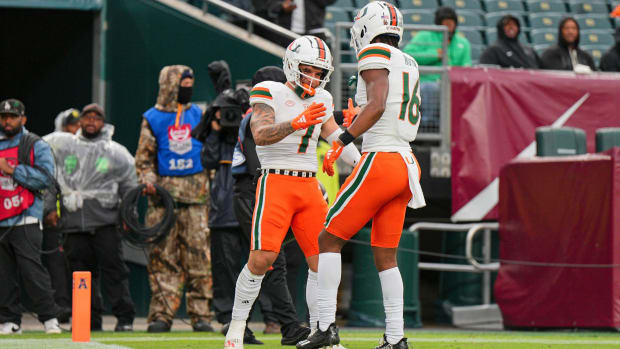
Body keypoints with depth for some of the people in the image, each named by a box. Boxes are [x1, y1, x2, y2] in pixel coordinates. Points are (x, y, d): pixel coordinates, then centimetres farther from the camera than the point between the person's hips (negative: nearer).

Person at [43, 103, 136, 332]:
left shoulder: (117, 152, 11)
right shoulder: (61, 144, 12)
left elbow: (129, 188, 13)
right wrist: (49, 207, 6)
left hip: (105, 220, -2)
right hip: (74, 221, 2)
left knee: (113, 268, -9)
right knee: (82, 271, 1)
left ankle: (125, 318, -6)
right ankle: (91, 320, 7)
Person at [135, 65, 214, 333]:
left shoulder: (199, 115, 14)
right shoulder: (153, 119, 7)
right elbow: (144, 157, 8)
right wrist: (148, 180, -8)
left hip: (195, 192, 2)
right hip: (163, 191, -1)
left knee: (198, 255, -4)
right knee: (162, 255, -5)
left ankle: (200, 314, -1)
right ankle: (161, 314, -3)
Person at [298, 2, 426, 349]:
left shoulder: (374, 55, -6)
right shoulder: (409, 64, 19)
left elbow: (377, 105, -20)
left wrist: (341, 142, -23)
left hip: (380, 161, -8)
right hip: (405, 162, 8)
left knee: (330, 239, 0)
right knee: (386, 255, 11)